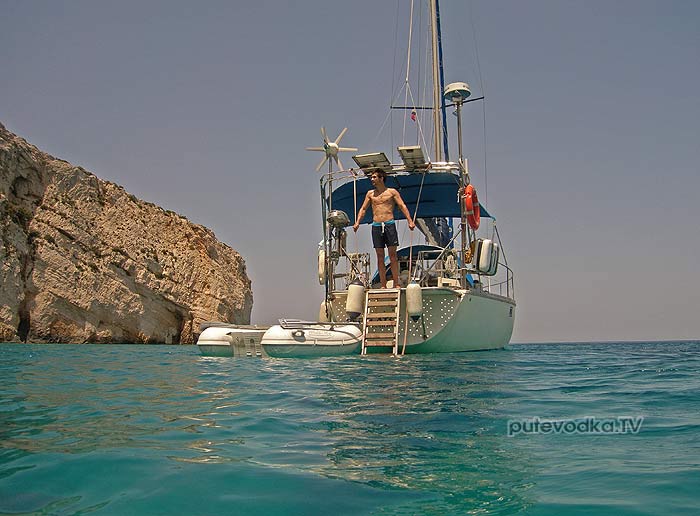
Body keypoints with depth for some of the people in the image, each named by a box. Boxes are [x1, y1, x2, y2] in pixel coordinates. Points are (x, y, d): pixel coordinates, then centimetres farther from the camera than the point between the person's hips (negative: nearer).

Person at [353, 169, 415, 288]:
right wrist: (357, 222, -2)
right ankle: (383, 285, 5)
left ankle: (396, 283, 0)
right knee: (380, 256, 2)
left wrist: (410, 221, -12)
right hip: (376, 226, 3)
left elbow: (402, 206, -1)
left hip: (389, 224, -3)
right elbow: (363, 209, 14)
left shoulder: (392, 192, 5)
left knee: (393, 254, -4)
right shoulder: (370, 194, 14)